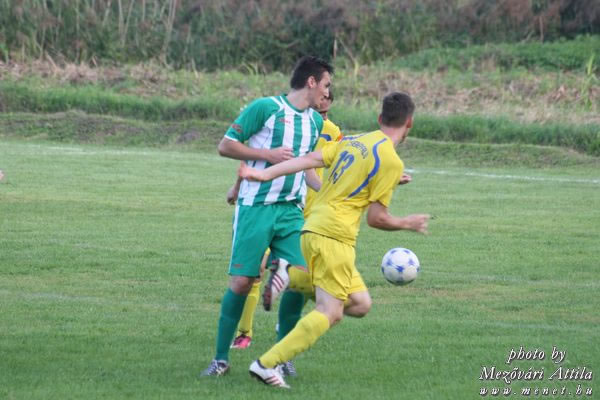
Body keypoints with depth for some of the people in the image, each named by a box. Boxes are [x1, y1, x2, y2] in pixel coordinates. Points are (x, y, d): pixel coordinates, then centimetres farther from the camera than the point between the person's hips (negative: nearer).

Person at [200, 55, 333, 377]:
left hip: (292, 212, 6)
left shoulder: (315, 121, 15)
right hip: (256, 208, -6)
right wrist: (267, 154, -14)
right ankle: (221, 358, 5)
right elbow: (225, 146, -5)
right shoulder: (265, 108, -6)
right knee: (241, 281, -7)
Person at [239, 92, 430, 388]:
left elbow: (310, 159, 3)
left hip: (314, 229, 8)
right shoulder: (391, 161, -7)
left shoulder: (353, 141, 14)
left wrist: (265, 174, -2)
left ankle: (293, 278, 4)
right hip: (334, 237, -8)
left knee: (359, 304, 12)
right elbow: (376, 218, -6)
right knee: (330, 313, -11)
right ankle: (267, 364, -19)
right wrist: (408, 224, 11)